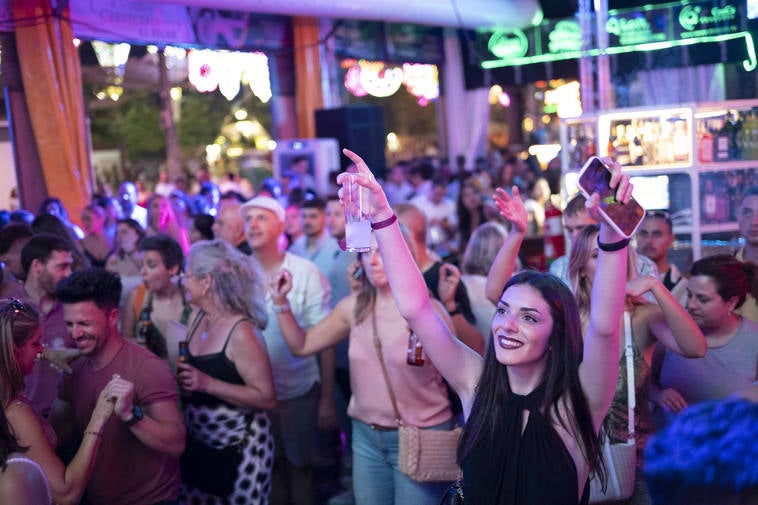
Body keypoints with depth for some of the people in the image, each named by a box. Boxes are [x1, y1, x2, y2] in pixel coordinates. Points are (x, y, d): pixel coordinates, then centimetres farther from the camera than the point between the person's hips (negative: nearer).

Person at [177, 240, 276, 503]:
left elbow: (267, 398, -21)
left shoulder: (241, 332, -20)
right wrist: (179, 379, 1)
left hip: (239, 447, -7)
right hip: (198, 441, 7)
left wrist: (208, 384, -26)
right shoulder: (199, 318, 4)